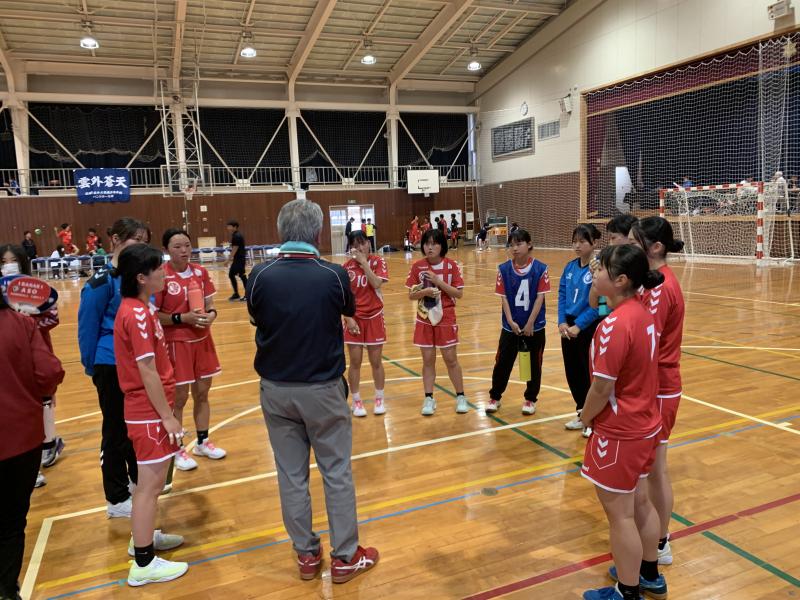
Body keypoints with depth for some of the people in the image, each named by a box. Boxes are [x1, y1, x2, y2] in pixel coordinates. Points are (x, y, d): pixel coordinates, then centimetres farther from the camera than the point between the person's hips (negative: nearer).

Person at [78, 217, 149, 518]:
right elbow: (87, 328, -11)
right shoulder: (102, 280, -17)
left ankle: (140, 480, 37)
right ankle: (116, 499, 21)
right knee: (116, 428, 6)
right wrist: (93, 367, -5)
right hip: (113, 366, -6)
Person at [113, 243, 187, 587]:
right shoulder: (138, 314, -21)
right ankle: (143, 564, 12)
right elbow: (147, 371, -22)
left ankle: (143, 537, 38)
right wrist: (167, 416, -18)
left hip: (146, 410, 10)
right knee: (150, 485, 0)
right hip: (149, 412, -10)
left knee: (150, 480, 22)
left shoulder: (137, 309, 9)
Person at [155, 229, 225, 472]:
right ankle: (177, 450, 21)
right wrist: (183, 318, -22)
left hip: (202, 340, 6)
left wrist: (211, 314, -10)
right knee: (179, 398, 4)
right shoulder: (161, 277, -14)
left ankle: (202, 442, 33)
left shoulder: (200, 272, 3)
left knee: (202, 393, 15)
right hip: (176, 344, -6)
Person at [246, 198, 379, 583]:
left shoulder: (260, 276, -11)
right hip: (323, 390, -2)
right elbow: (351, 310, 7)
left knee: (291, 475, 13)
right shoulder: (333, 275, -14)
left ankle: (307, 555, 27)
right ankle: (345, 557, 23)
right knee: (337, 473, 11)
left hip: (276, 390, 2)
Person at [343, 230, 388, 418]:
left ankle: (379, 399, 26)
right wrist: (349, 318, -9)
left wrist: (364, 262, -20)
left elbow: (377, 284, -23)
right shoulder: (346, 267, -3)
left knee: (376, 362, 8)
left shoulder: (377, 262, -5)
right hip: (354, 320, 0)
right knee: (355, 363, 5)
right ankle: (356, 401, 21)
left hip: (374, 318, 0)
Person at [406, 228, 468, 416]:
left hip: (446, 319, -1)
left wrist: (438, 281, -19)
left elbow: (459, 293, -9)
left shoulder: (451, 265, -7)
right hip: (425, 320, 1)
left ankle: (460, 397, 20)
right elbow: (411, 295, -1)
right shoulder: (417, 267, -3)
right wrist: (425, 291, -22)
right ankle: (428, 399, 17)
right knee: (428, 360, 6)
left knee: (451, 359, 5)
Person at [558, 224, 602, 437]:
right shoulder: (570, 267, 5)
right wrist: (562, 322, -5)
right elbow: (562, 295, 6)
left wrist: (578, 326, -19)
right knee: (572, 371, 14)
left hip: (589, 328, -6)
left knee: (589, 372, 5)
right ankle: (582, 414, 32)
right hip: (569, 327, 6)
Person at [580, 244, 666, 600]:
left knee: (620, 514, 8)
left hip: (620, 433, -9)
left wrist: (585, 419, -5)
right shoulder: (642, 313, 1)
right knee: (640, 503, 24)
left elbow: (602, 388, -23)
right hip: (644, 425, 9)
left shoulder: (614, 325, -26)